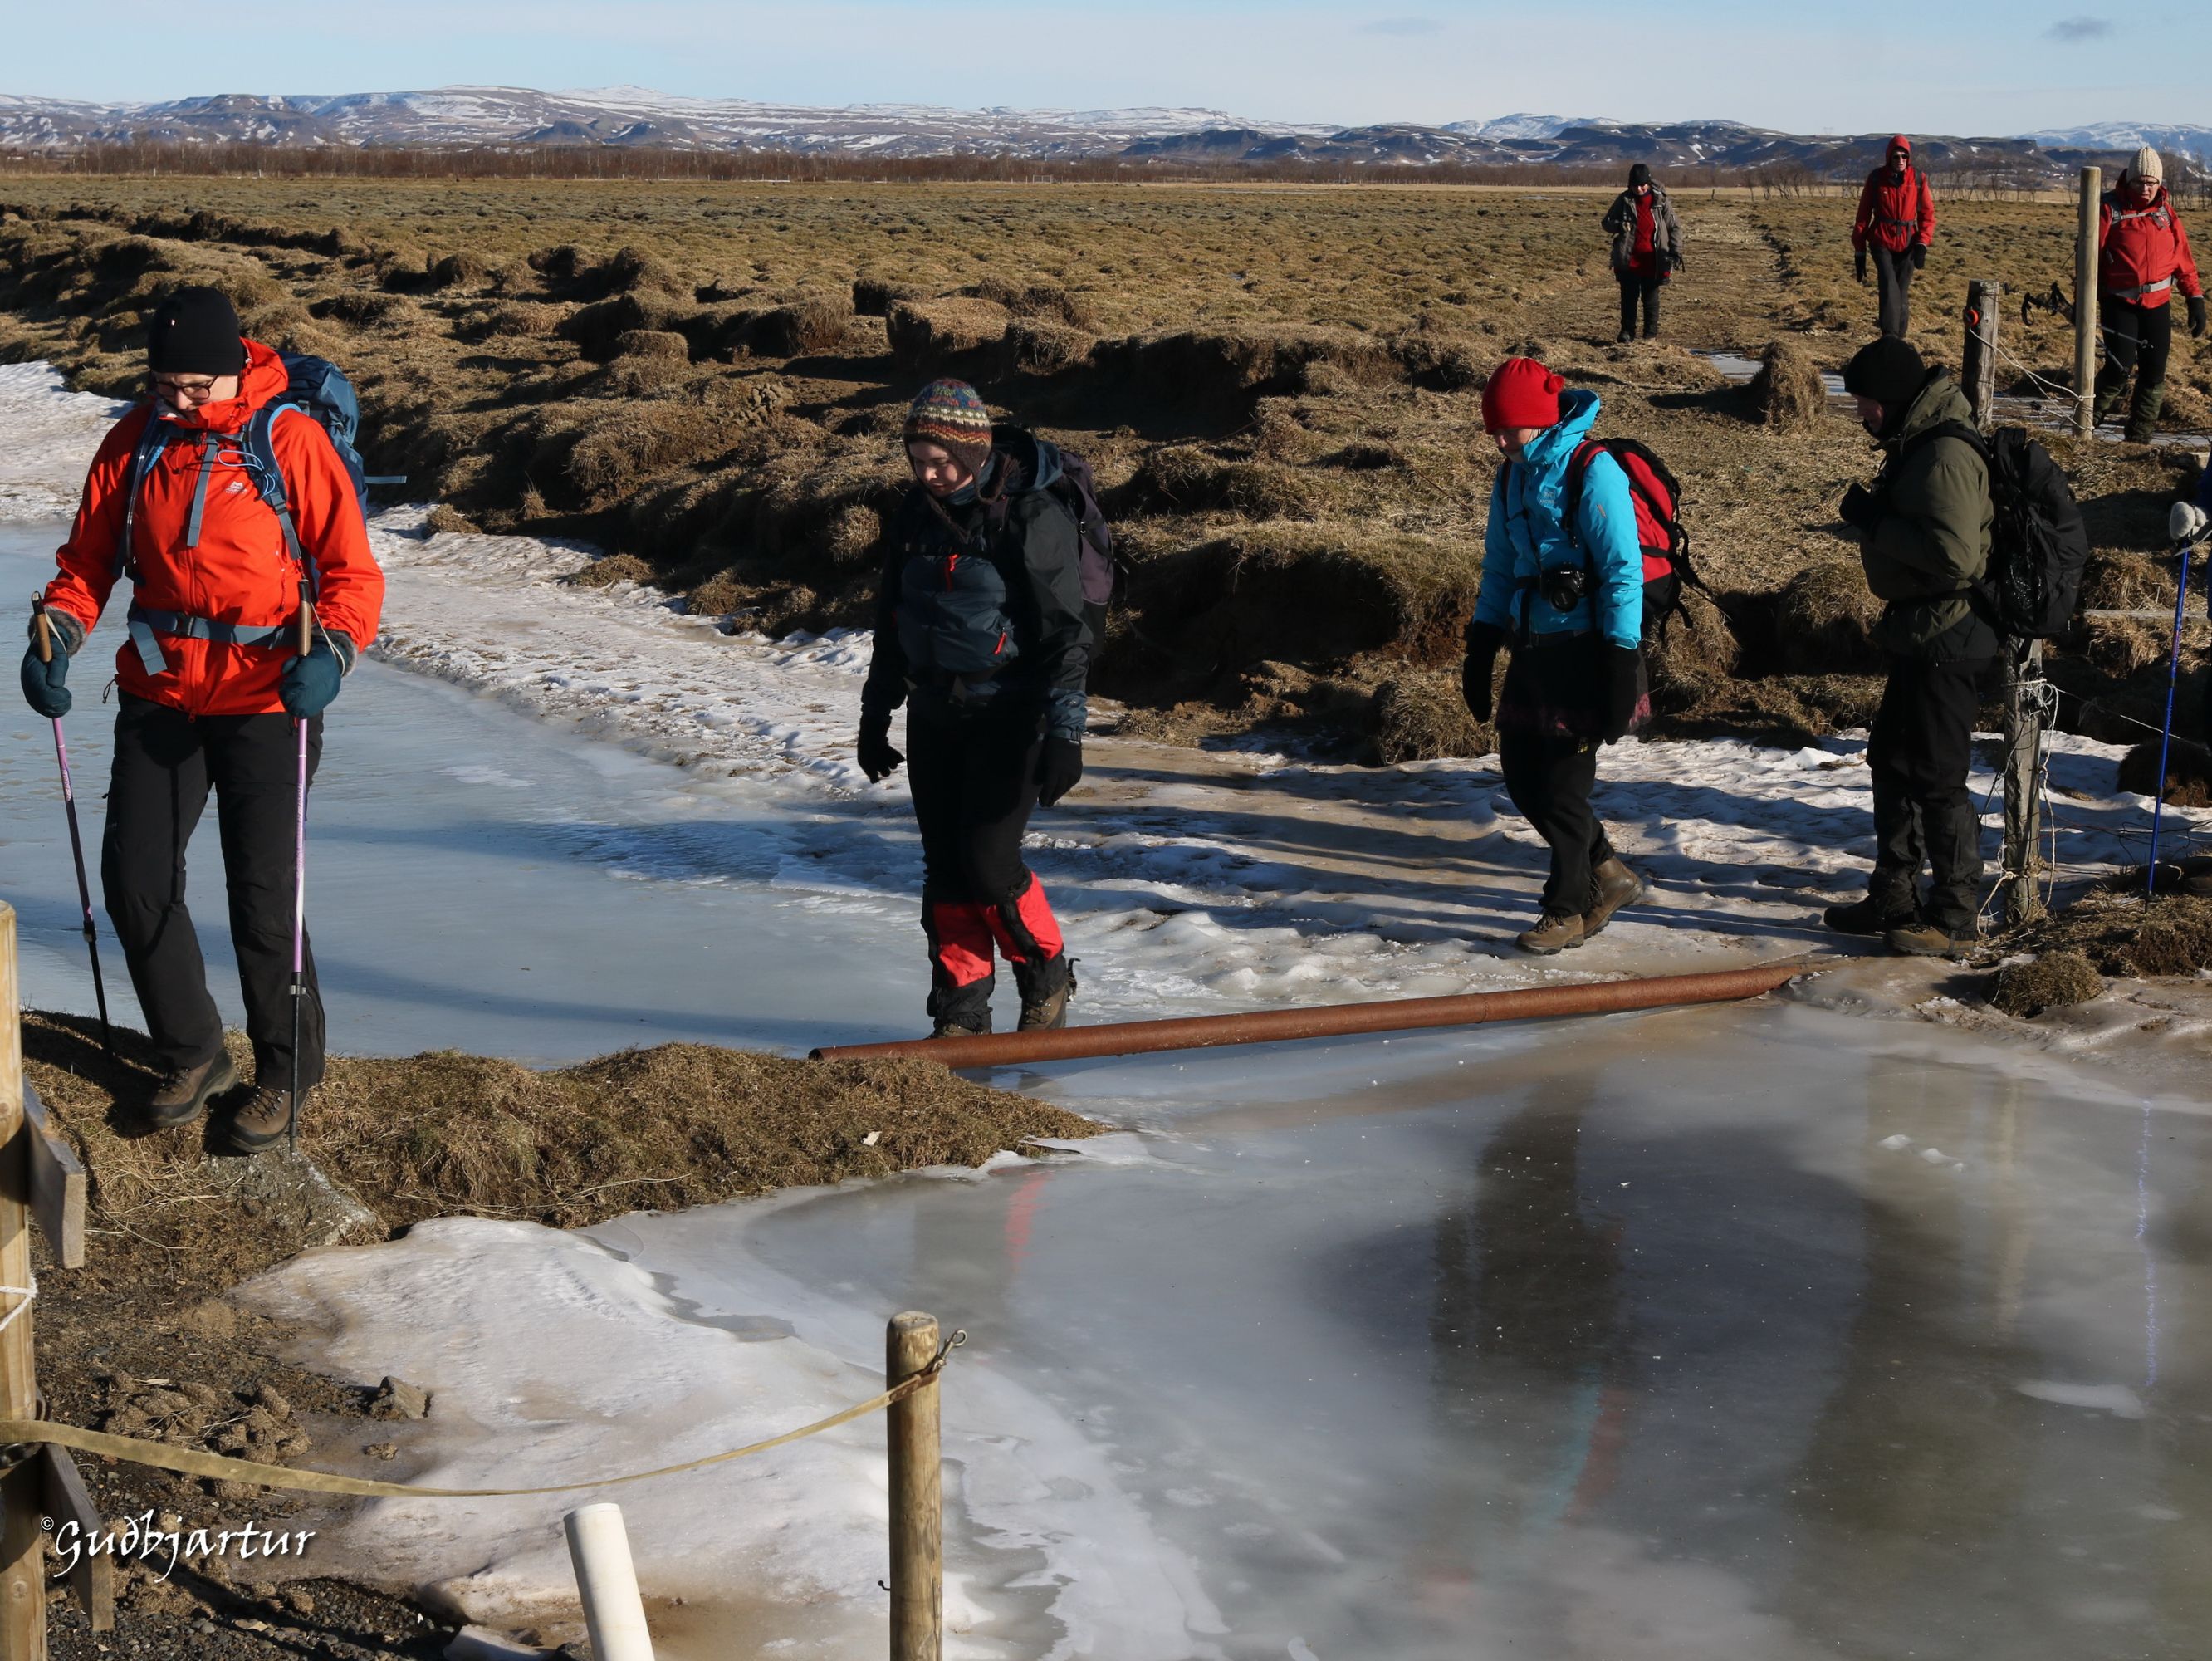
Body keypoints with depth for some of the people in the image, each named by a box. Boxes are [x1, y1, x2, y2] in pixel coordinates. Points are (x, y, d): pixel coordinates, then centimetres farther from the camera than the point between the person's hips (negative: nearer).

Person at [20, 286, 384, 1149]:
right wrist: (59, 634, -7)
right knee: (134, 879, 4)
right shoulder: (134, 441, 3)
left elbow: (351, 569, -9)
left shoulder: (290, 439, -9)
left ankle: (286, 1073, 16)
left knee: (261, 892, -3)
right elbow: (89, 557, 11)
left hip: (263, 698, -4)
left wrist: (329, 653, -26)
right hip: (159, 694, 5)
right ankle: (191, 1055, 24)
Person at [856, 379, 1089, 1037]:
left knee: (987, 860, -10)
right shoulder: (916, 513, 5)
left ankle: (1048, 975, 14)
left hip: (1008, 716, -6)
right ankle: (959, 1012, 15)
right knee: (945, 867, 5)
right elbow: (892, 619, 16)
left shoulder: (1032, 517, -16)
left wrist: (1064, 733, -19)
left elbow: (1064, 632, -16)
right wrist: (875, 716, 18)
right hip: (935, 714, 6)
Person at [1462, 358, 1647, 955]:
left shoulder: (1592, 471, -13)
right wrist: (1480, 651, 15)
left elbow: (1623, 572, -15)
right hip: (1532, 650, 8)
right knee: (1522, 776, 9)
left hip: (1582, 652, -8)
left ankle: (1569, 910, 12)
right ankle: (1608, 874, 25)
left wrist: (1620, 666, -18)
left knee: (1563, 784, -3)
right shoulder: (1512, 477, 11)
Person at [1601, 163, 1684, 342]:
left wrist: (1676, 252, -5)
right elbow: (1607, 222, 7)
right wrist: (1619, 226, -16)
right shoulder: (1624, 200, 0)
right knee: (1629, 297, 4)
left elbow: (1675, 227, 4)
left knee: (1651, 298, 7)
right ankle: (1627, 331, 14)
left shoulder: (1660, 201, -1)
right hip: (1628, 259, 1)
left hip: (1652, 260, -1)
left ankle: (1651, 334, 15)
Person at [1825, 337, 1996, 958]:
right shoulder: (1916, 445, 12)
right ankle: (1893, 898, 29)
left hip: (1948, 638, -11)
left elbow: (1954, 552, -30)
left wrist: (1875, 522, -21)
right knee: (1892, 760, 18)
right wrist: (1873, 517, 6)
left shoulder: (1946, 455, -21)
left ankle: (1956, 918, 6)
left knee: (1937, 777, -4)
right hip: (1920, 634, 11)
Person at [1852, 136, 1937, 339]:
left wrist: (1922, 243, -9)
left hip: (1907, 244, 2)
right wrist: (1859, 251, 3)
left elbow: (1927, 213, 4)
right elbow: (1863, 215, 3)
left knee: (1902, 295, 6)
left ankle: (1899, 340, 18)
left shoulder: (1918, 178, -1)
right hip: (1881, 241, -2)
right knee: (1889, 288, -20)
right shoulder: (1876, 178, -3)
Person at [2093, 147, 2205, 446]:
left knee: (2154, 375, 3)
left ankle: (2139, 438, 12)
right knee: (2120, 368, -15)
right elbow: (2091, 255, -8)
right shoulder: (2111, 209, -6)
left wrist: (2195, 299, 6)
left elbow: (2183, 259, 10)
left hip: (2158, 305, 4)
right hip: (2120, 305, -4)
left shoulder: (2165, 212, 7)